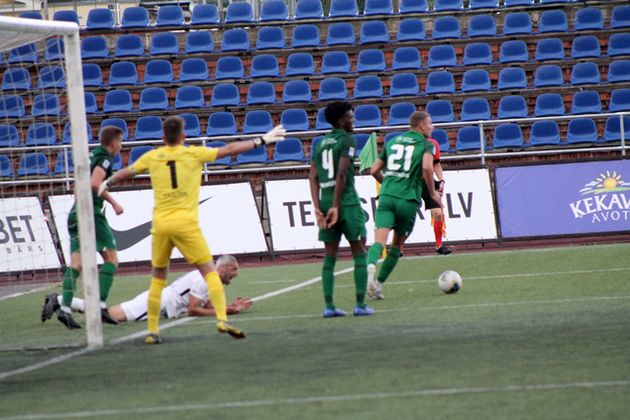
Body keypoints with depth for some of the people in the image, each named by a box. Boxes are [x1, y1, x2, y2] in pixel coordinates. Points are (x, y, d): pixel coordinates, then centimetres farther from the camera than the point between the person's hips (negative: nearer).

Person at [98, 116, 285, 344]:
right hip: (186, 223, -3)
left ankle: (152, 331, 13)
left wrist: (107, 183, 44)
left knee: (158, 278, 15)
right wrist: (262, 141, 12)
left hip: (160, 225, 3)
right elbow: (229, 149, 4)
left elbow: (126, 172, 24)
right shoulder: (193, 154, 1)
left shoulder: (152, 157, 9)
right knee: (209, 271, -1)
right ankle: (222, 319, -17)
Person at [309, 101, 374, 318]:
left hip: (325, 201, 6)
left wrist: (318, 208, 2)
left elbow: (313, 177, 6)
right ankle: (360, 304, 0)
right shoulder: (347, 140, -6)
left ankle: (329, 306, 3)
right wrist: (336, 207, -16)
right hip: (347, 202, -6)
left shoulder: (321, 143, 14)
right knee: (359, 253, 3)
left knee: (330, 255, 8)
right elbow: (342, 174, -15)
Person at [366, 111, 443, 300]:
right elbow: (427, 167, -16)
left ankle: (370, 265, -43)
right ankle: (378, 284, 11)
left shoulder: (392, 142, 19)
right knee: (397, 244, 15)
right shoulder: (425, 145, 4)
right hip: (408, 199, -2)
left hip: (386, 198, 2)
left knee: (379, 240, -13)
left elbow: (374, 170, 21)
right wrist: (432, 193, -3)